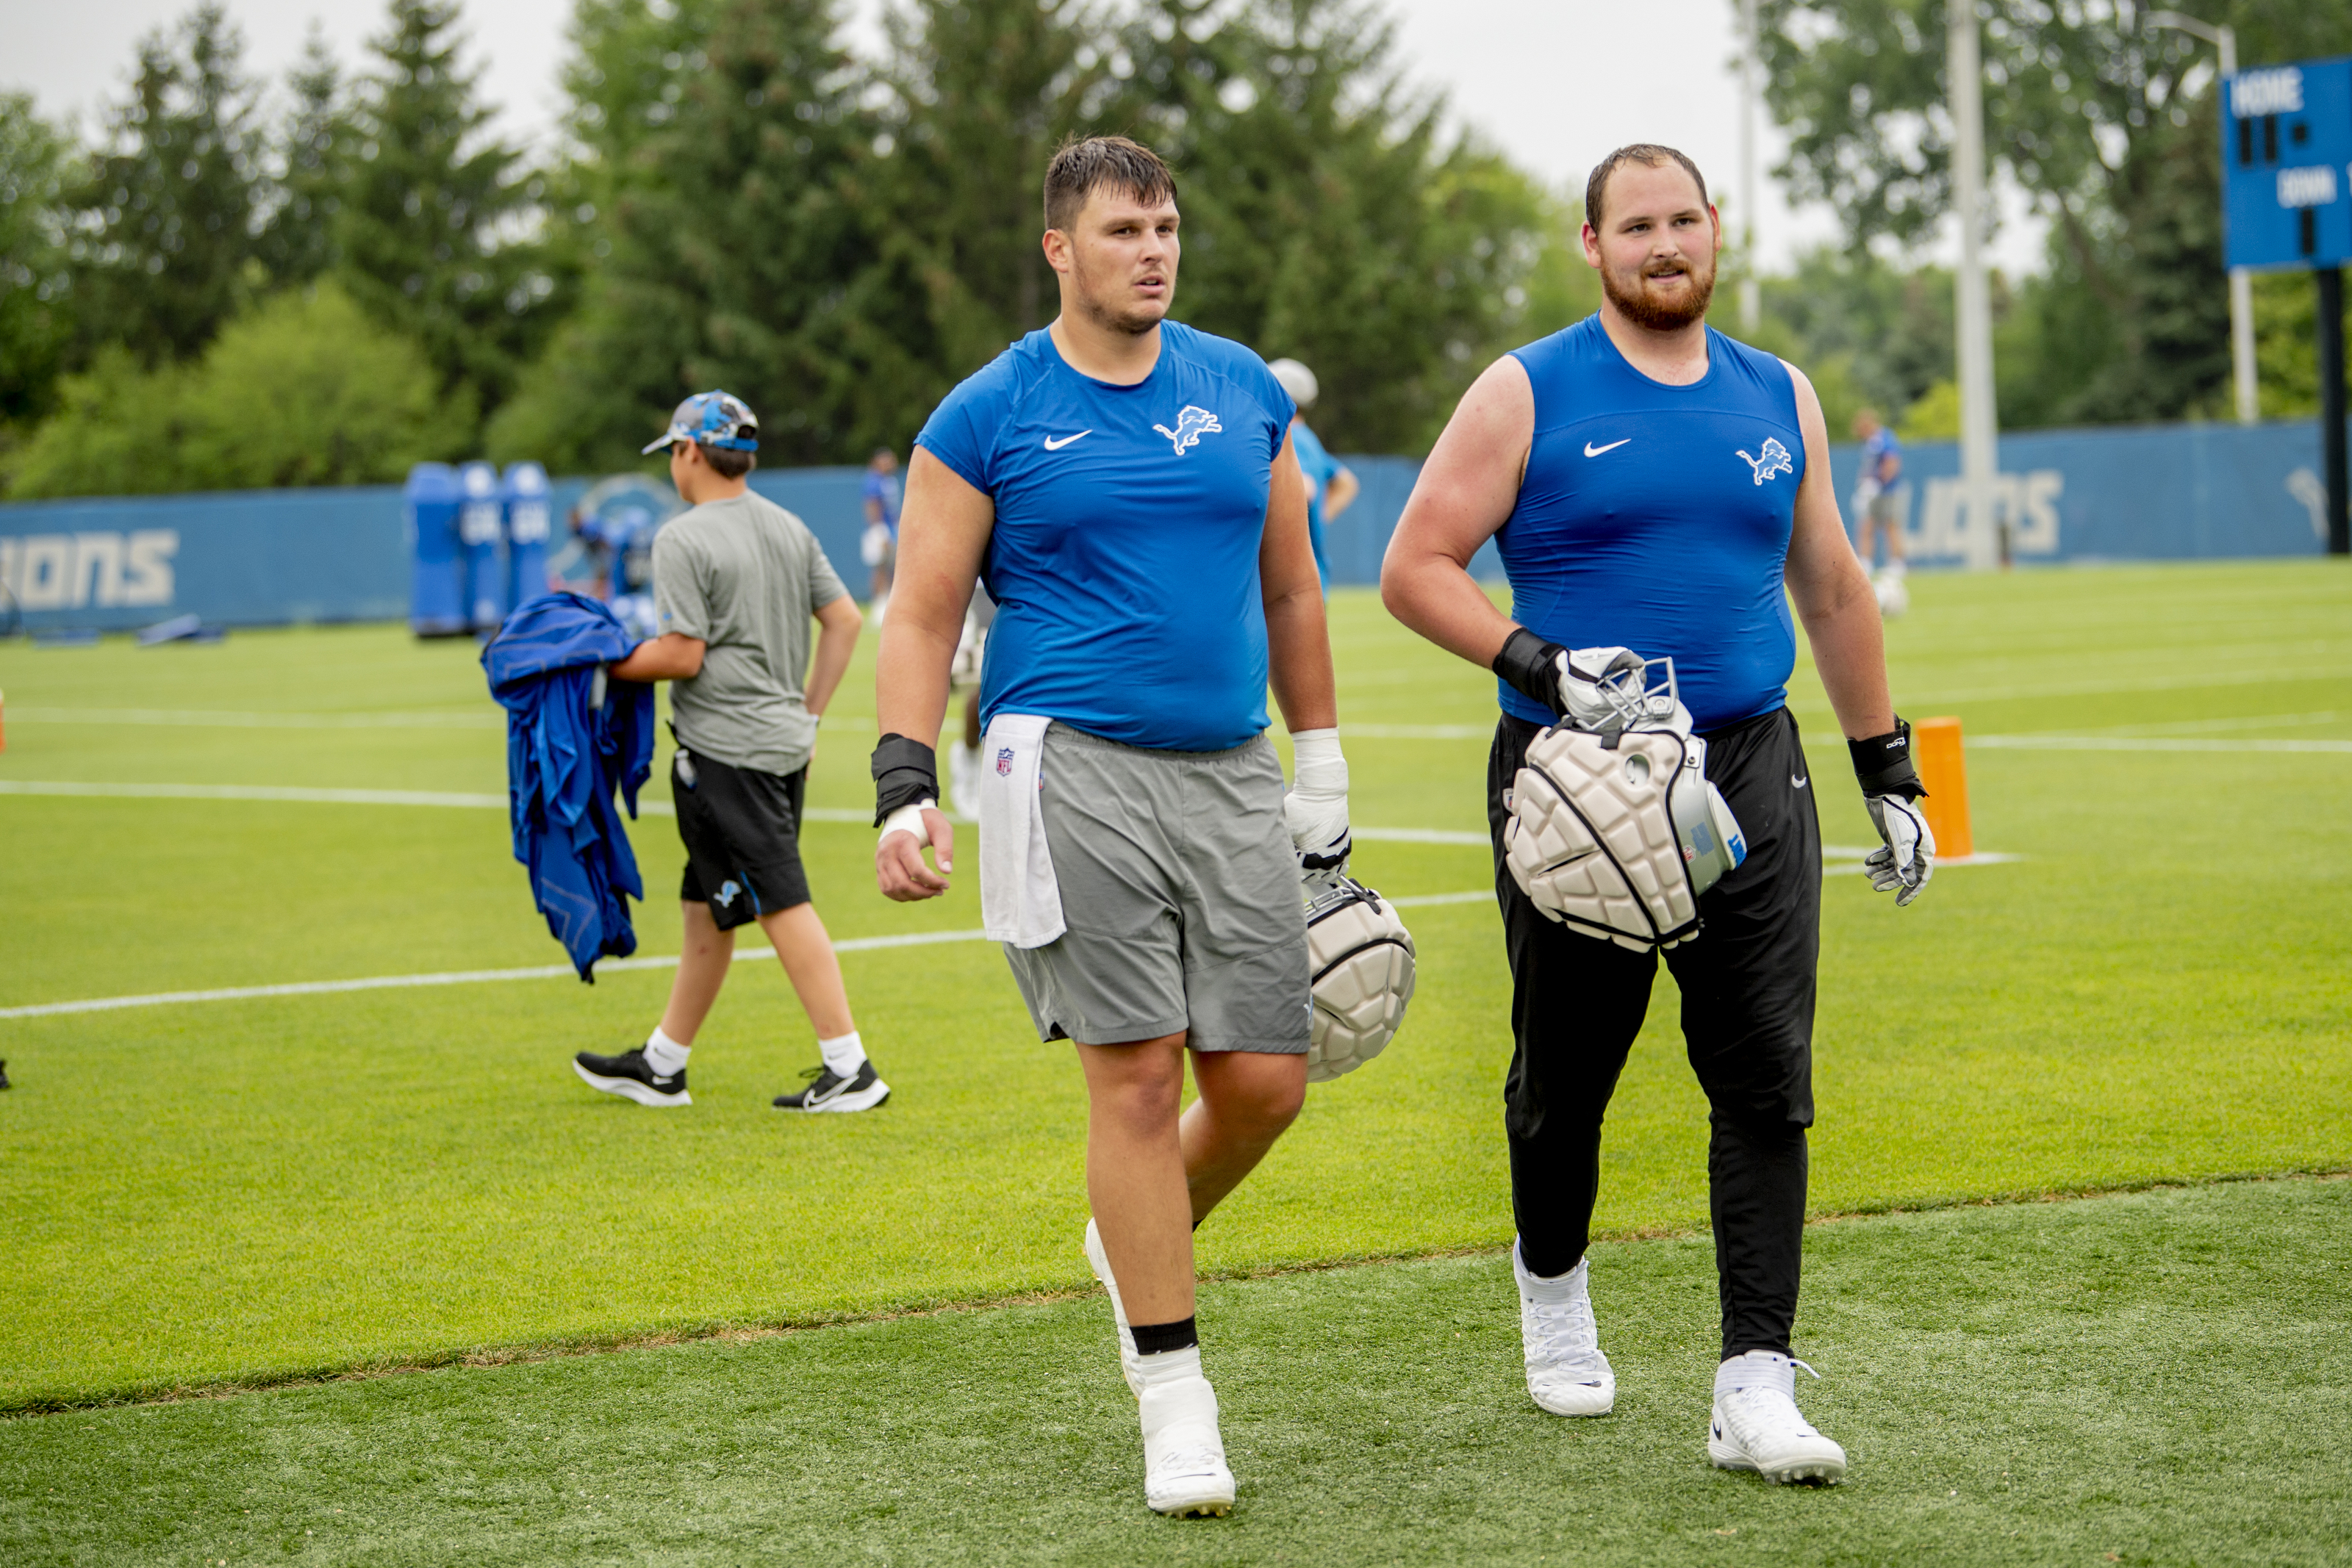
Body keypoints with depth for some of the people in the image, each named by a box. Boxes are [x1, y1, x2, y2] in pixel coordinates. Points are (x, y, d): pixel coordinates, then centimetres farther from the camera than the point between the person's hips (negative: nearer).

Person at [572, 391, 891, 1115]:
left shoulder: (683, 539, -12)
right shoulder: (790, 528, 12)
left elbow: (683, 654, -17)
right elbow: (845, 620, 12)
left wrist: (607, 665, -4)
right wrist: (809, 712, 17)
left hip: (726, 749, -9)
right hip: (785, 742, 9)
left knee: (782, 903, -8)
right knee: (707, 906, 16)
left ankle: (849, 1068, -10)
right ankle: (661, 1065, 24)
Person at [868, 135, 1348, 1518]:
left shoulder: (1245, 392, 12)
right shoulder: (987, 420, 0)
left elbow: (1289, 588, 20)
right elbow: (924, 618, 1)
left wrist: (1323, 771, 20)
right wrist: (906, 791, -11)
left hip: (1232, 779, 4)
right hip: (1075, 770, -4)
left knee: (1265, 1081, 0)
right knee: (1137, 1077, -7)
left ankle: (1140, 1244, 32)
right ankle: (1177, 1403, 2)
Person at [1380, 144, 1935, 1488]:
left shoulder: (1779, 400, 12)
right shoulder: (1529, 395, -1)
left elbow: (1833, 591, 20)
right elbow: (1415, 568, -5)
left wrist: (1891, 773, 18)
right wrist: (1537, 662, -20)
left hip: (1749, 772, 3)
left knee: (1767, 1082, -7)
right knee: (1565, 1073, 10)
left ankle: (1755, 1388, -7)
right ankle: (1553, 1279, 39)